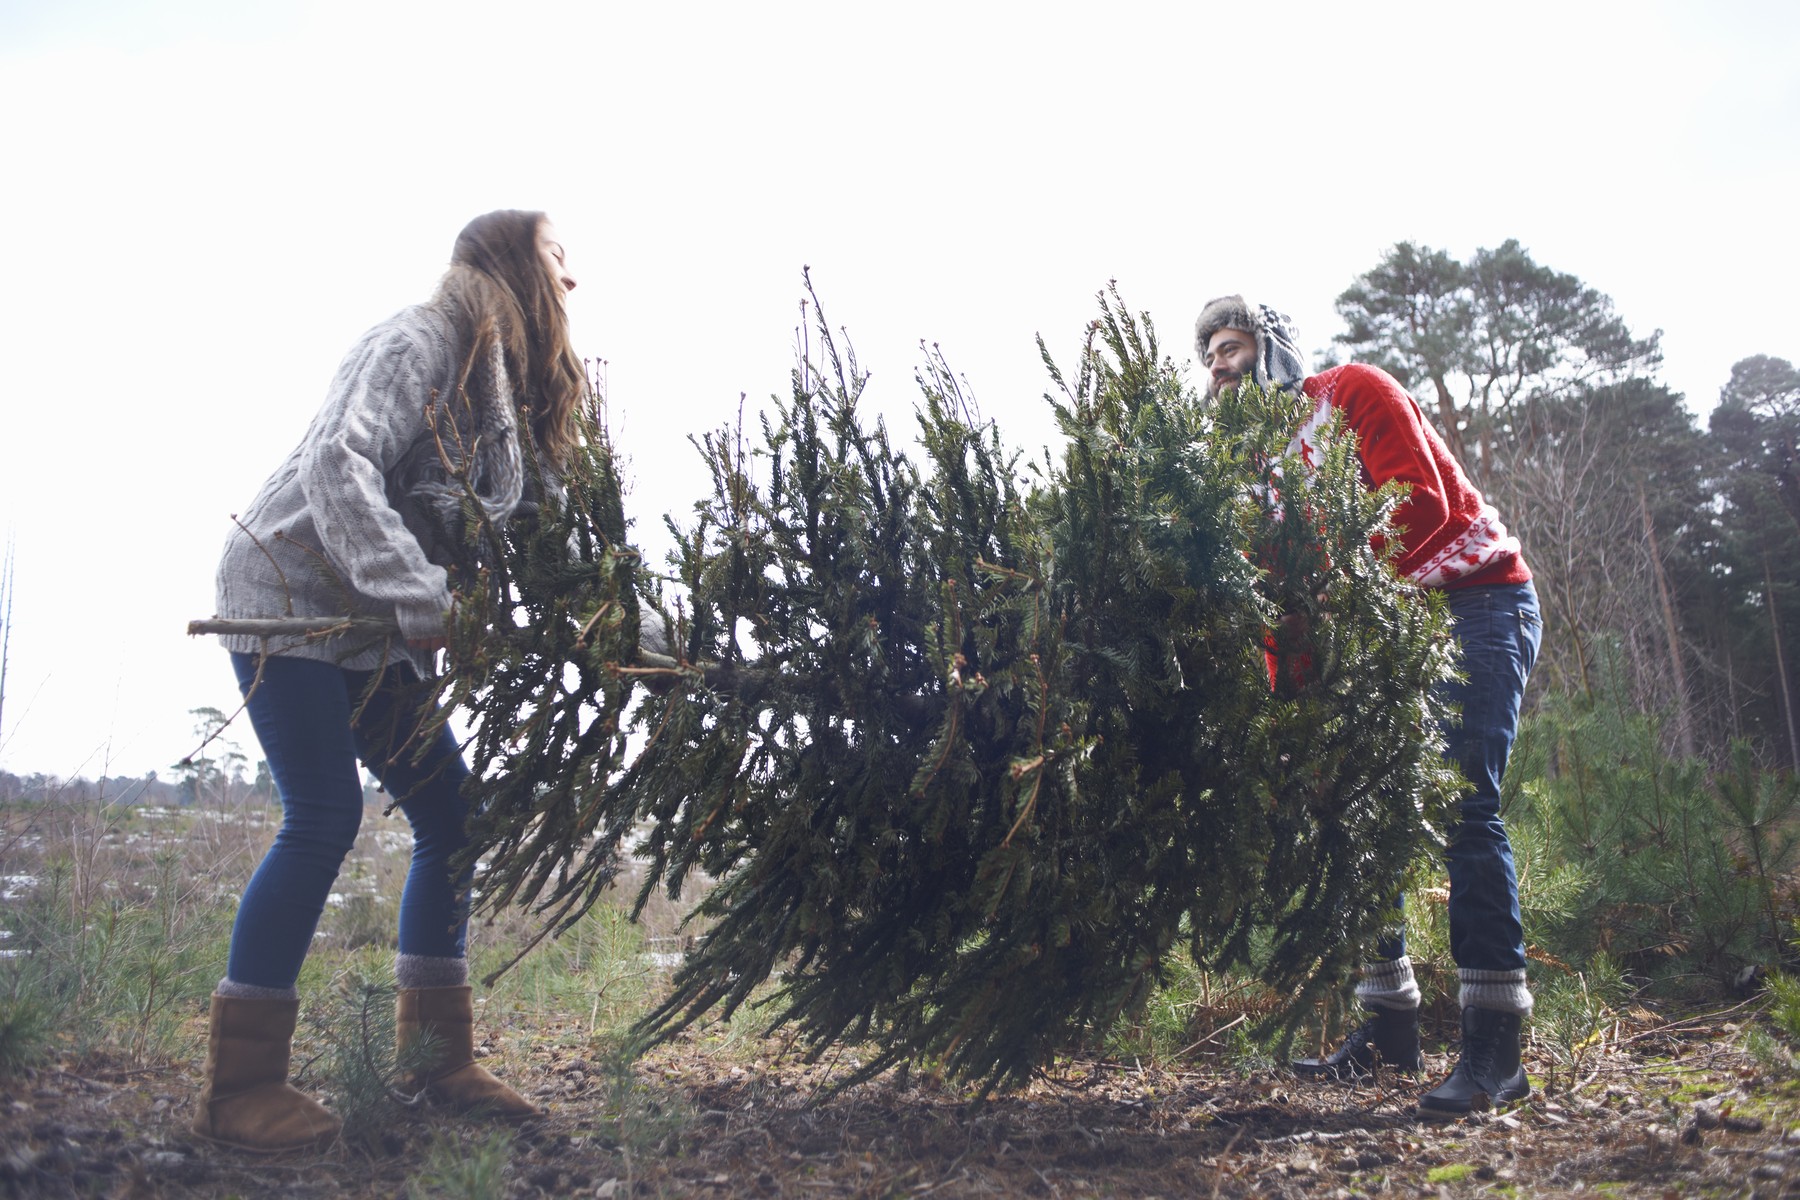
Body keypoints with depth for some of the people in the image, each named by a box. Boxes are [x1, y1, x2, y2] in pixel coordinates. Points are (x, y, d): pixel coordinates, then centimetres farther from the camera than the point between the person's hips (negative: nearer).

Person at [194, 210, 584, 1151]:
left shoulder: (502, 380, 14)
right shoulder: (421, 341, -13)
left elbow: (488, 521, 10)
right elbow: (339, 462, -26)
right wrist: (419, 599, -30)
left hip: (371, 626, 9)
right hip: (288, 597, -9)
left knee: (451, 815, 3)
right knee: (324, 818, -16)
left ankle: (437, 1062, 10)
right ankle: (239, 1087, -5)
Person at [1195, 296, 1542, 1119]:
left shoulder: (1352, 393, -5)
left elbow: (1421, 502, -19)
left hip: (1477, 598, -8)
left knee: (1461, 804, -19)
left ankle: (1495, 1048, -19)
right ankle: (1388, 1027, 10)